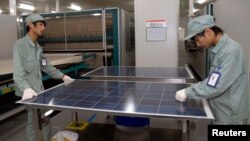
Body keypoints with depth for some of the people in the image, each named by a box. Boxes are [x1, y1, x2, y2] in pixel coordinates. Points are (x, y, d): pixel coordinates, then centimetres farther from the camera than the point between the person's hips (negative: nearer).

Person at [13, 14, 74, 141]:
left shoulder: (38, 47, 11)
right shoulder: (20, 45, -13)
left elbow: (46, 66, 19)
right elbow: (18, 71, -23)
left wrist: (62, 76, 18)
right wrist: (26, 88, -36)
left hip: (40, 90, 7)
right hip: (29, 92, -7)